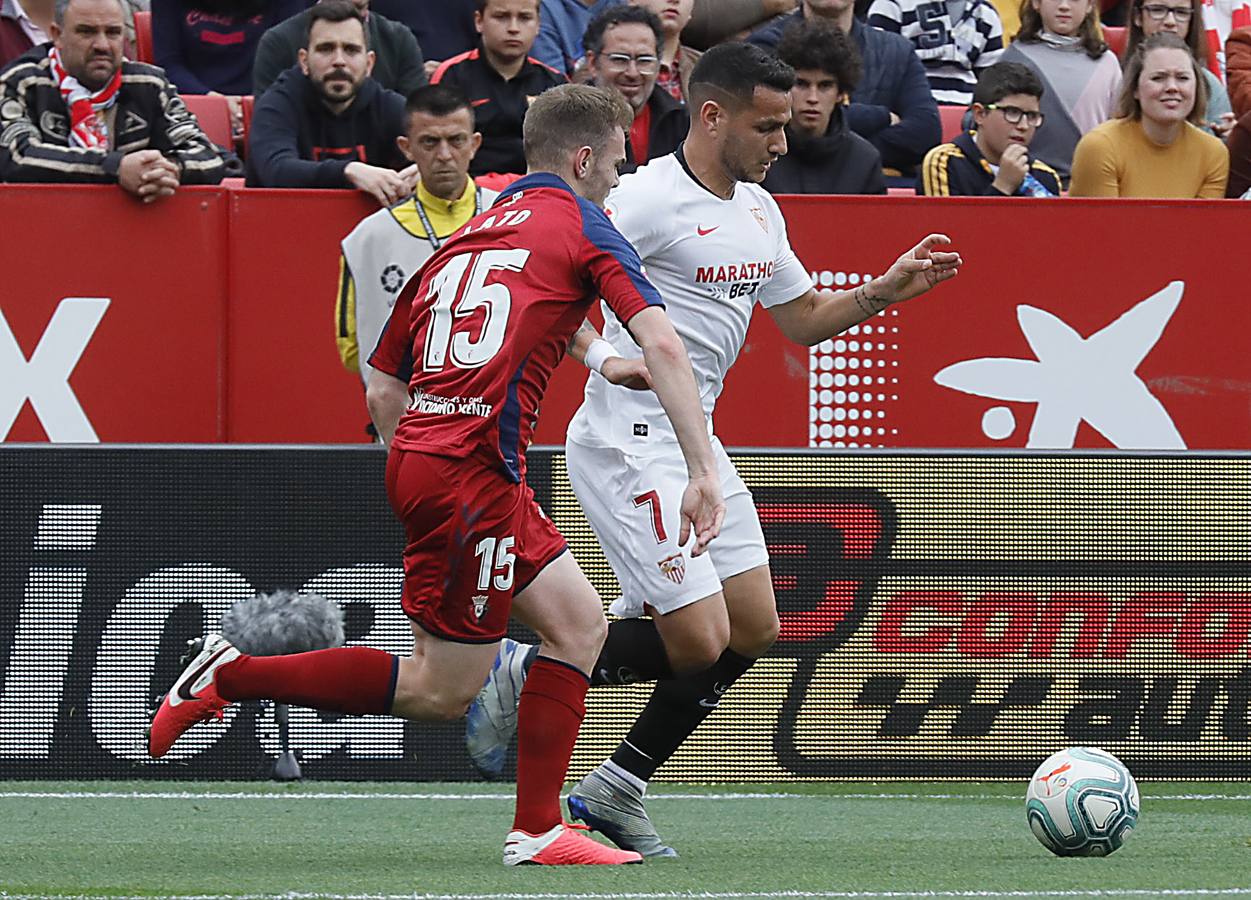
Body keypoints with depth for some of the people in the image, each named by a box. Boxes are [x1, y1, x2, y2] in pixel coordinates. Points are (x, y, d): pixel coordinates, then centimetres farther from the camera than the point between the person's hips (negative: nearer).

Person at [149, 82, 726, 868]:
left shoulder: (462, 239, 20)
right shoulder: (581, 228, 0)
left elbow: (383, 382, 22)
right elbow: (660, 343, -13)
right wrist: (703, 467, -15)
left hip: (418, 456, 9)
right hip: (474, 470, -9)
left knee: (580, 625, 13)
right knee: (443, 692, -2)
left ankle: (538, 830, 8)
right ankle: (232, 676, -2)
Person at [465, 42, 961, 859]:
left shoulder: (759, 210, 13)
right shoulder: (649, 199, -15)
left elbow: (804, 317, 24)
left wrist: (888, 289, 9)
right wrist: (604, 354, -34)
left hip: (696, 443, 9)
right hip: (630, 446, -9)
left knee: (754, 630, 7)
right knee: (698, 641, -14)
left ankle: (617, 791, 16)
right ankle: (525, 675, 6)